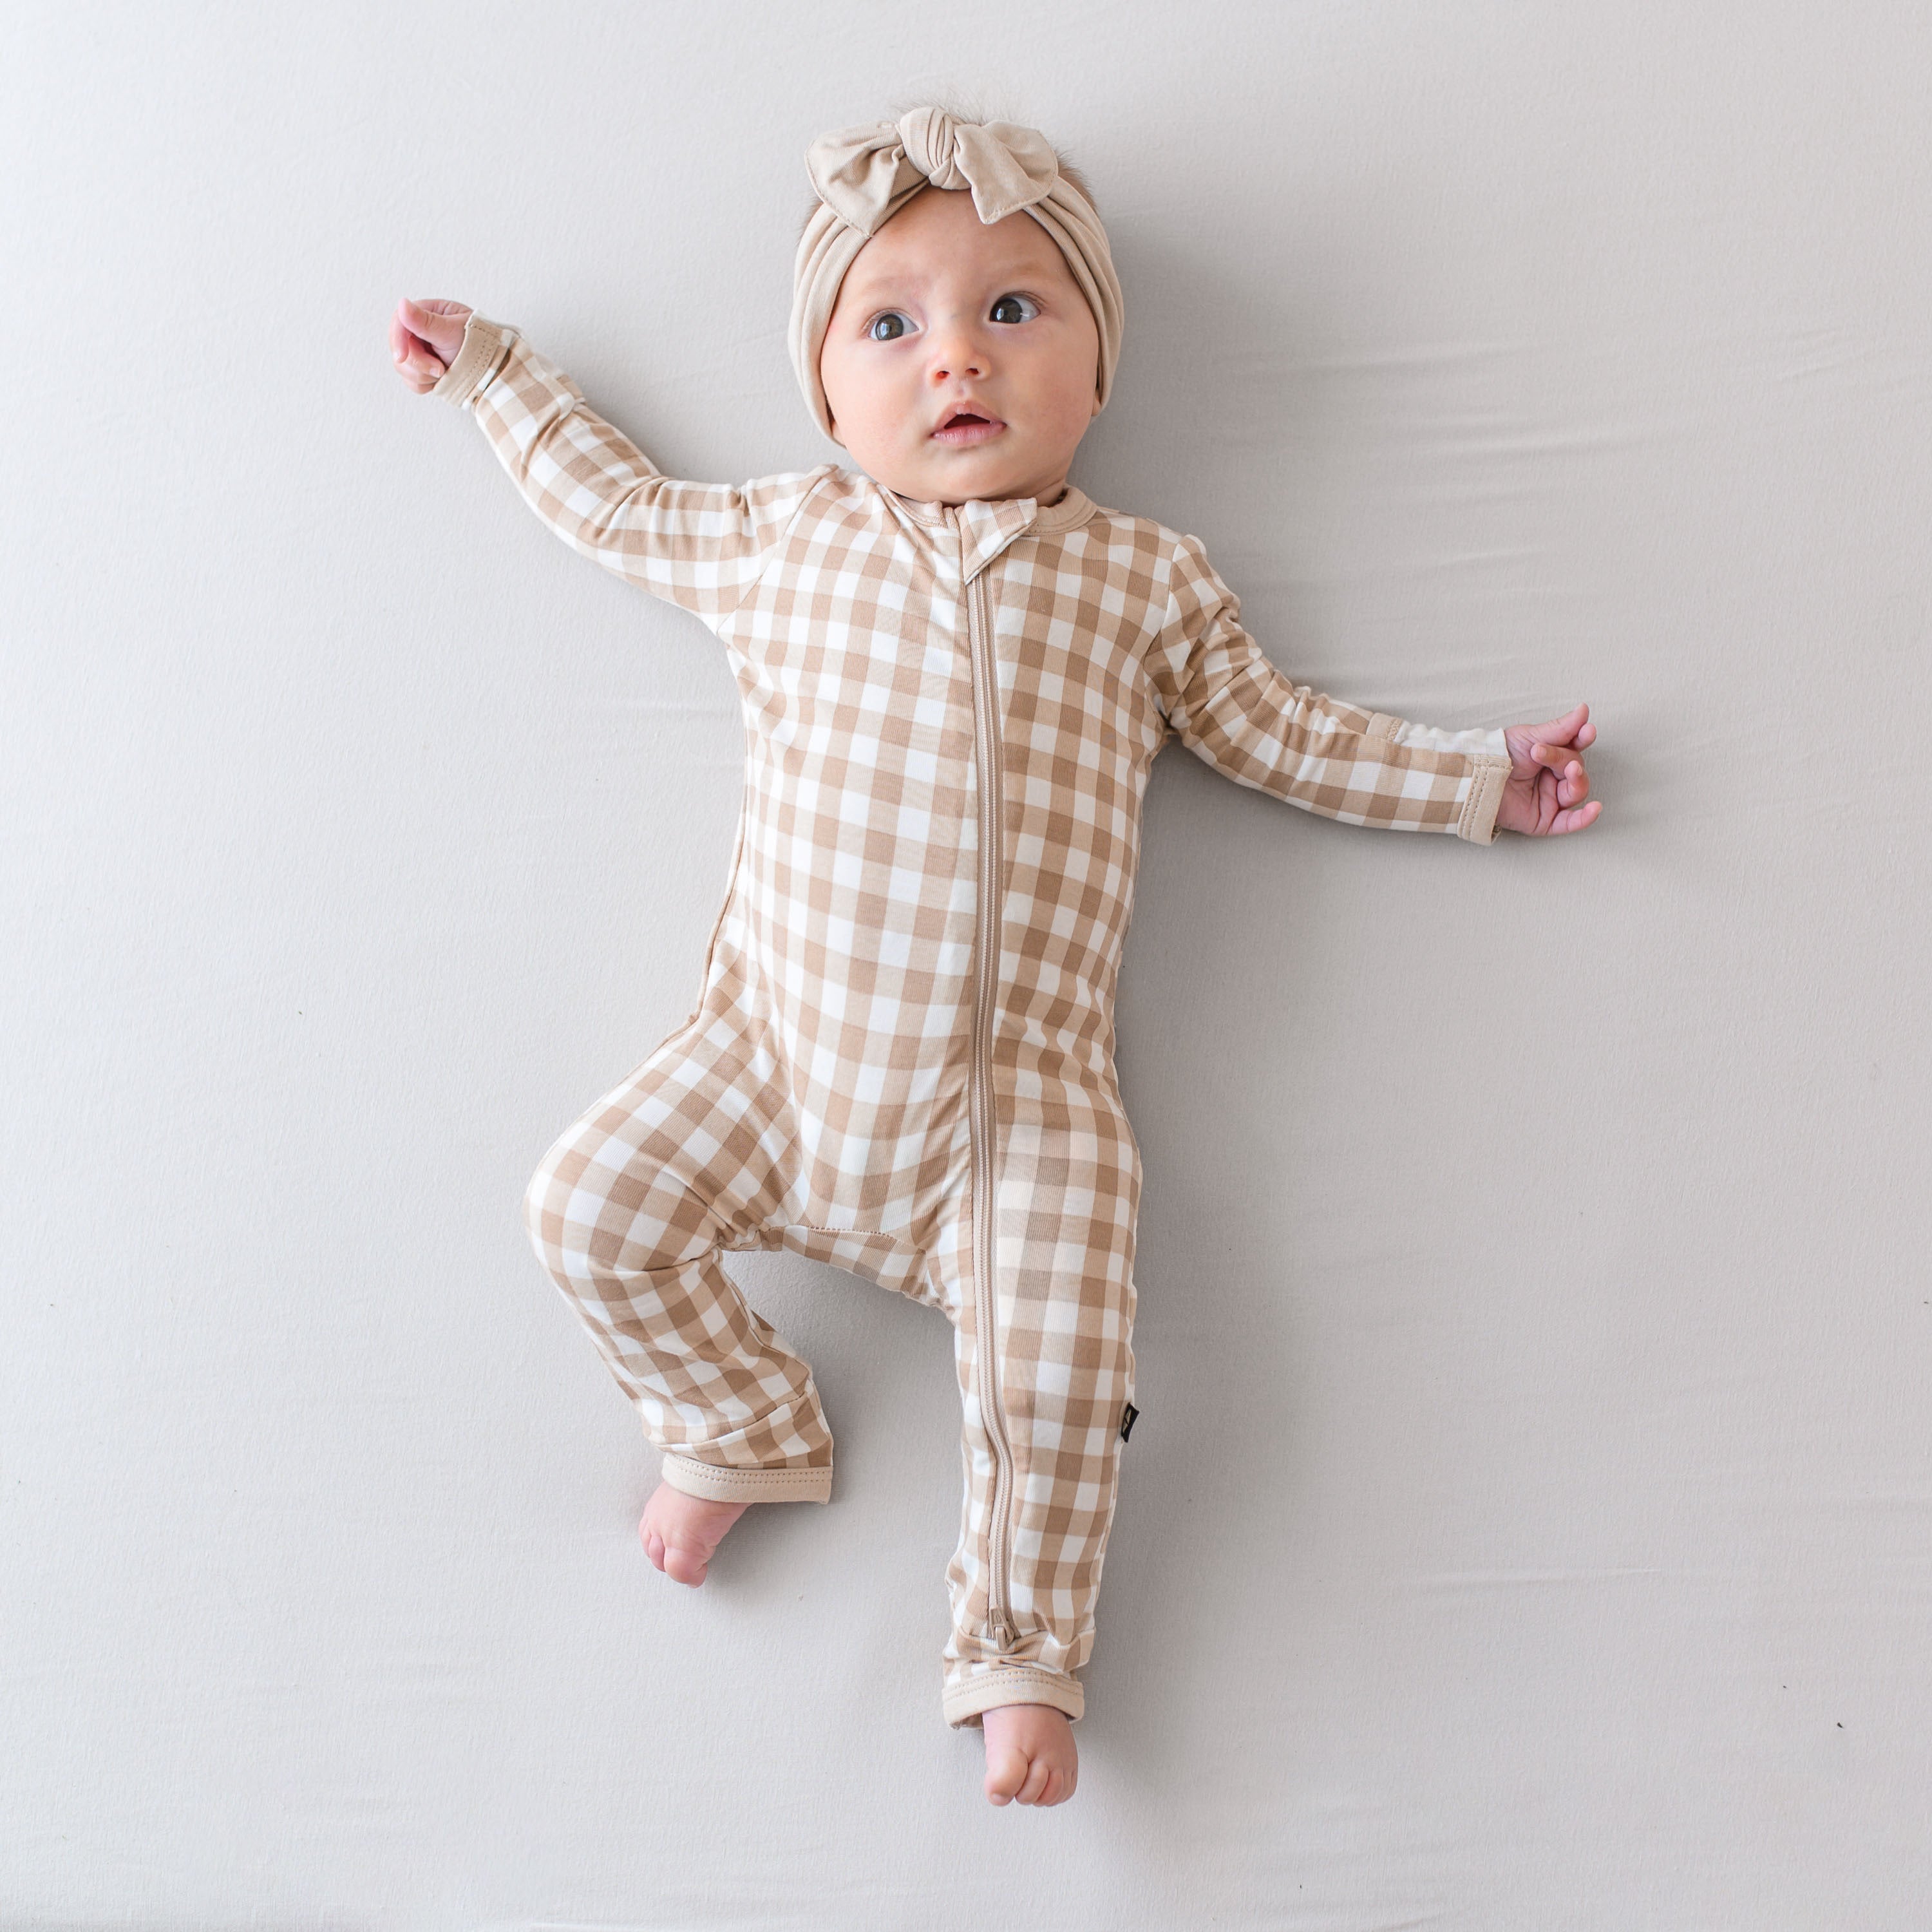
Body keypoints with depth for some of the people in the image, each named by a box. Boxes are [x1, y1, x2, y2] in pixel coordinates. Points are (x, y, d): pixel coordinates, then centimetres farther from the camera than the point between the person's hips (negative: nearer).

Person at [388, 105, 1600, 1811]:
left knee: (1054, 1390, -9)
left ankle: (1021, 1652, 18)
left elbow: (1285, 738, 15)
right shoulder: (783, 538, 9)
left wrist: (1479, 780, 13)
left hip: (1016, 1094, -1)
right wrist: (496, 372, 31)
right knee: (594, 1207, -7)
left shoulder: (1145, 576, 7)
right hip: (778, 1053, 2)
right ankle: (745, 1429, 20)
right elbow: (624, 507, 25)